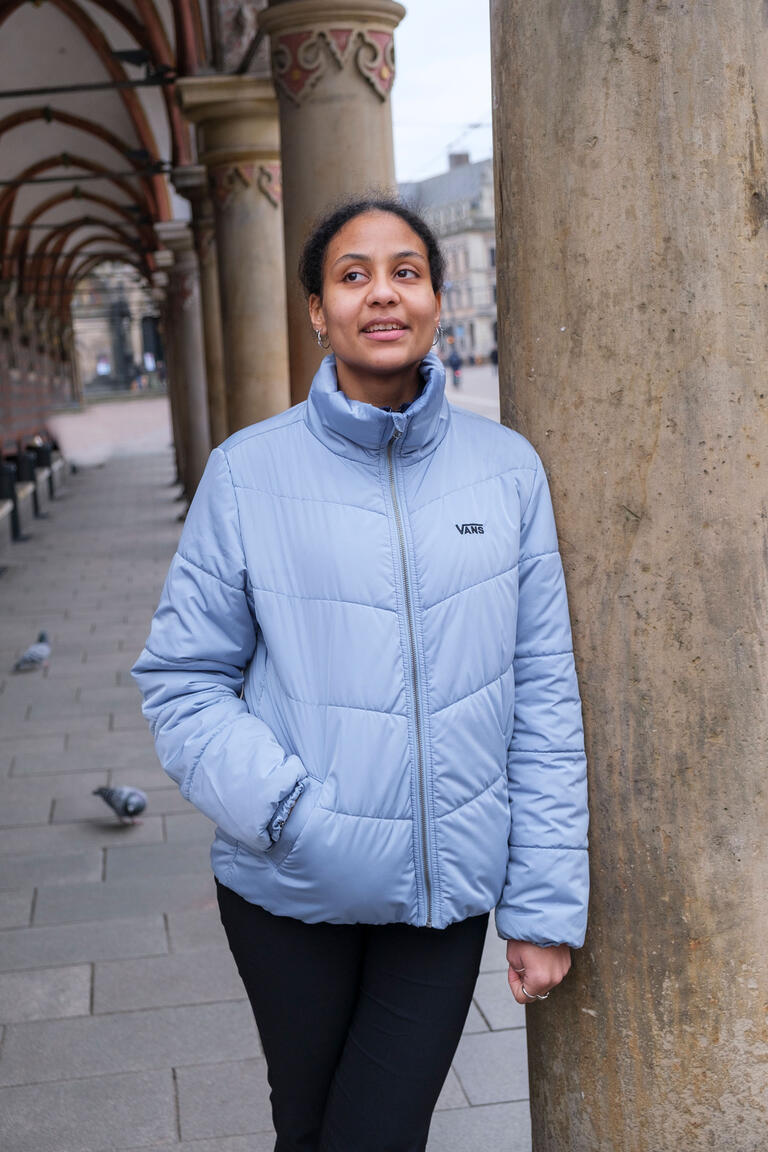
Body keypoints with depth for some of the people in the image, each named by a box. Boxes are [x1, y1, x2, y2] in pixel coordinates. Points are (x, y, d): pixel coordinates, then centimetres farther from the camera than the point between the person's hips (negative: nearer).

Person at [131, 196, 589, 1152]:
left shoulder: (506, 469, -2)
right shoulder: (248, 472, -7)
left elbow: (544, 696, -1)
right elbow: (181, 680, -5)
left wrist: (546, 904, -2)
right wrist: (287, 811, -20)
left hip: (450, 888, 1)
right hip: (290, 891, 0)